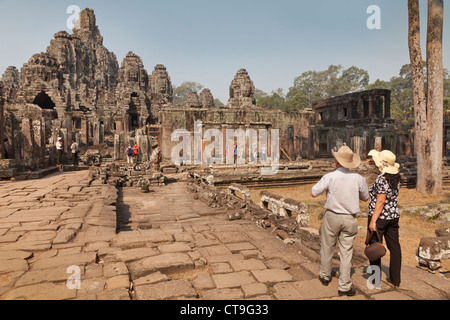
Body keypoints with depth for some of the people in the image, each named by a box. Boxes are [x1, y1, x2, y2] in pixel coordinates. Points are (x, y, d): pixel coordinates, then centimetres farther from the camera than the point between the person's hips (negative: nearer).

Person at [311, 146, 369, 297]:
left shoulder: (329, 177, -15)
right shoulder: (359, 178, -6)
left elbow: (314, 193, -9)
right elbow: (365, 198, 9)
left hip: (332, 217, -1)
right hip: (350, 219, 2)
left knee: (327, 248, 16)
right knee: (346, 252, 8)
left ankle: (325, 276, 34)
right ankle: (344, 286, 13)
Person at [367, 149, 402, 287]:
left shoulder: (382, 180, -21)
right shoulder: (395, 177, 3)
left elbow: (381, 201, -22)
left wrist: (373, 221, -20)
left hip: (379, 217, -8)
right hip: (394, 216, 8)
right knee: (394, 247, 14)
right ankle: (396, 279, 25)